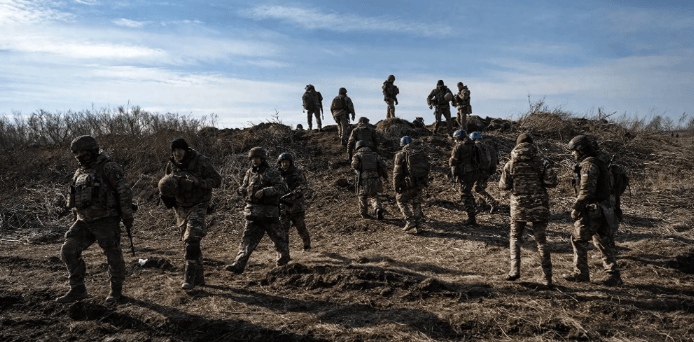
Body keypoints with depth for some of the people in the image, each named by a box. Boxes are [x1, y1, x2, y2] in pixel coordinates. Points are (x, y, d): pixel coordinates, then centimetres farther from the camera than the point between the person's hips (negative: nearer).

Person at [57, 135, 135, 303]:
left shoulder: (109, 168, -10)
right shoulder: (80, 173, 14)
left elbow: (124, 191, -14)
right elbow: (75, 198, 23)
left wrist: (127, 216, -15)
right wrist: (79, 218, 21)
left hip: (106, 221, -7)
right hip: (84, 222, 7)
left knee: (113, 255, 2)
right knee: (68, 251, 1)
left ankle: (116, 289, 19)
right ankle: (78, 289, 12)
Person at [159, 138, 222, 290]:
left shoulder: (201, 161, -12)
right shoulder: (171, 164, 2)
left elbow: (217, 180, -9)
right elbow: (166, 184, 17)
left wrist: (199, 182, -25)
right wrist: (164, 193, -6)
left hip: (197, 206, -5)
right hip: (181, 207, 6)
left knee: (192, 240, -18)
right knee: (189, 242, 10)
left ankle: (189, 278, -13)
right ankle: (199, 277, 22)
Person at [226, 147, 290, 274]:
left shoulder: (272, 172, -7)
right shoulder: (250, 173, 12)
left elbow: (282, 187, -17)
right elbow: (244, 187, 22)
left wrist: (264, 191, -26)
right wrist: (242, 190, -3)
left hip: (268, 211, -5)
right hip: (253, 211, 5)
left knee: (277, 235, 11)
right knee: (248, 238, -1)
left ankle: (284, 256, 35)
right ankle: (239, 265, -6)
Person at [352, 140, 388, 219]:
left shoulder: (357, 155, 5)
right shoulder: (374, 154, 14)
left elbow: (355, 165, -14)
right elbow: (382, 164, 1)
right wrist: (385, 174, 11)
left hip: (363, 181, -2)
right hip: (375, 180, 3)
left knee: (362, 197, 19)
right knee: (374, 196, 19)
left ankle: (364, 214, 30)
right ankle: (378, 209, -6)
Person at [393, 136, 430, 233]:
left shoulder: (401, 154, -8)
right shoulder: (422, 152, 6)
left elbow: (397, 173, -9)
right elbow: (428, 166, 11)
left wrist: (396, 186, -2)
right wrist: (424, 181, 20)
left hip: (408, 184, -5)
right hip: (420, 183, 5)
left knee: (401, 200, 15)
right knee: (416, 204, 15)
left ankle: (410, 221, 4)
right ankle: (417, 226, 16)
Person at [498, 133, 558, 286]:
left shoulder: (510, 164, -1)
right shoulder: (542, 162, -2)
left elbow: (503, 186, -1)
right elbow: (552, 182, -10)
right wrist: (540, 182, 9)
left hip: (518, 206, 0)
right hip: (539, 206, 0)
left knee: (515, 237, 17)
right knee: (541, 240, 8)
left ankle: (515, 269, 3)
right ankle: (547, 277, 8)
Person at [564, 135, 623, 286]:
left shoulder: (588, 165, -15)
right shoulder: (598, 163, 18)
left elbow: (586, 190, -24)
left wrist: (576, 207, -18)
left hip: (591, 211, -10)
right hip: (602, 210, 10)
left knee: (578, 240, 2)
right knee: (604, 243, 11)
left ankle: (581, 273, 10)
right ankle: (614, 276, 12)